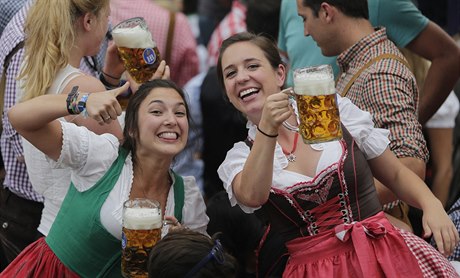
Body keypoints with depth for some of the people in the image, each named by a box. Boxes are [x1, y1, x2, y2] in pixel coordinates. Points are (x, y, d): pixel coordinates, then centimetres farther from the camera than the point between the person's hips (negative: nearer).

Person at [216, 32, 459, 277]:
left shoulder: (335, 110, 11)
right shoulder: (238, 159, 11)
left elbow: (396, 174, 15)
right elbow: (252, 196, -13)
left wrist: (431, 204, -3)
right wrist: (267, 130, -24)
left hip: (382, 254, 0)